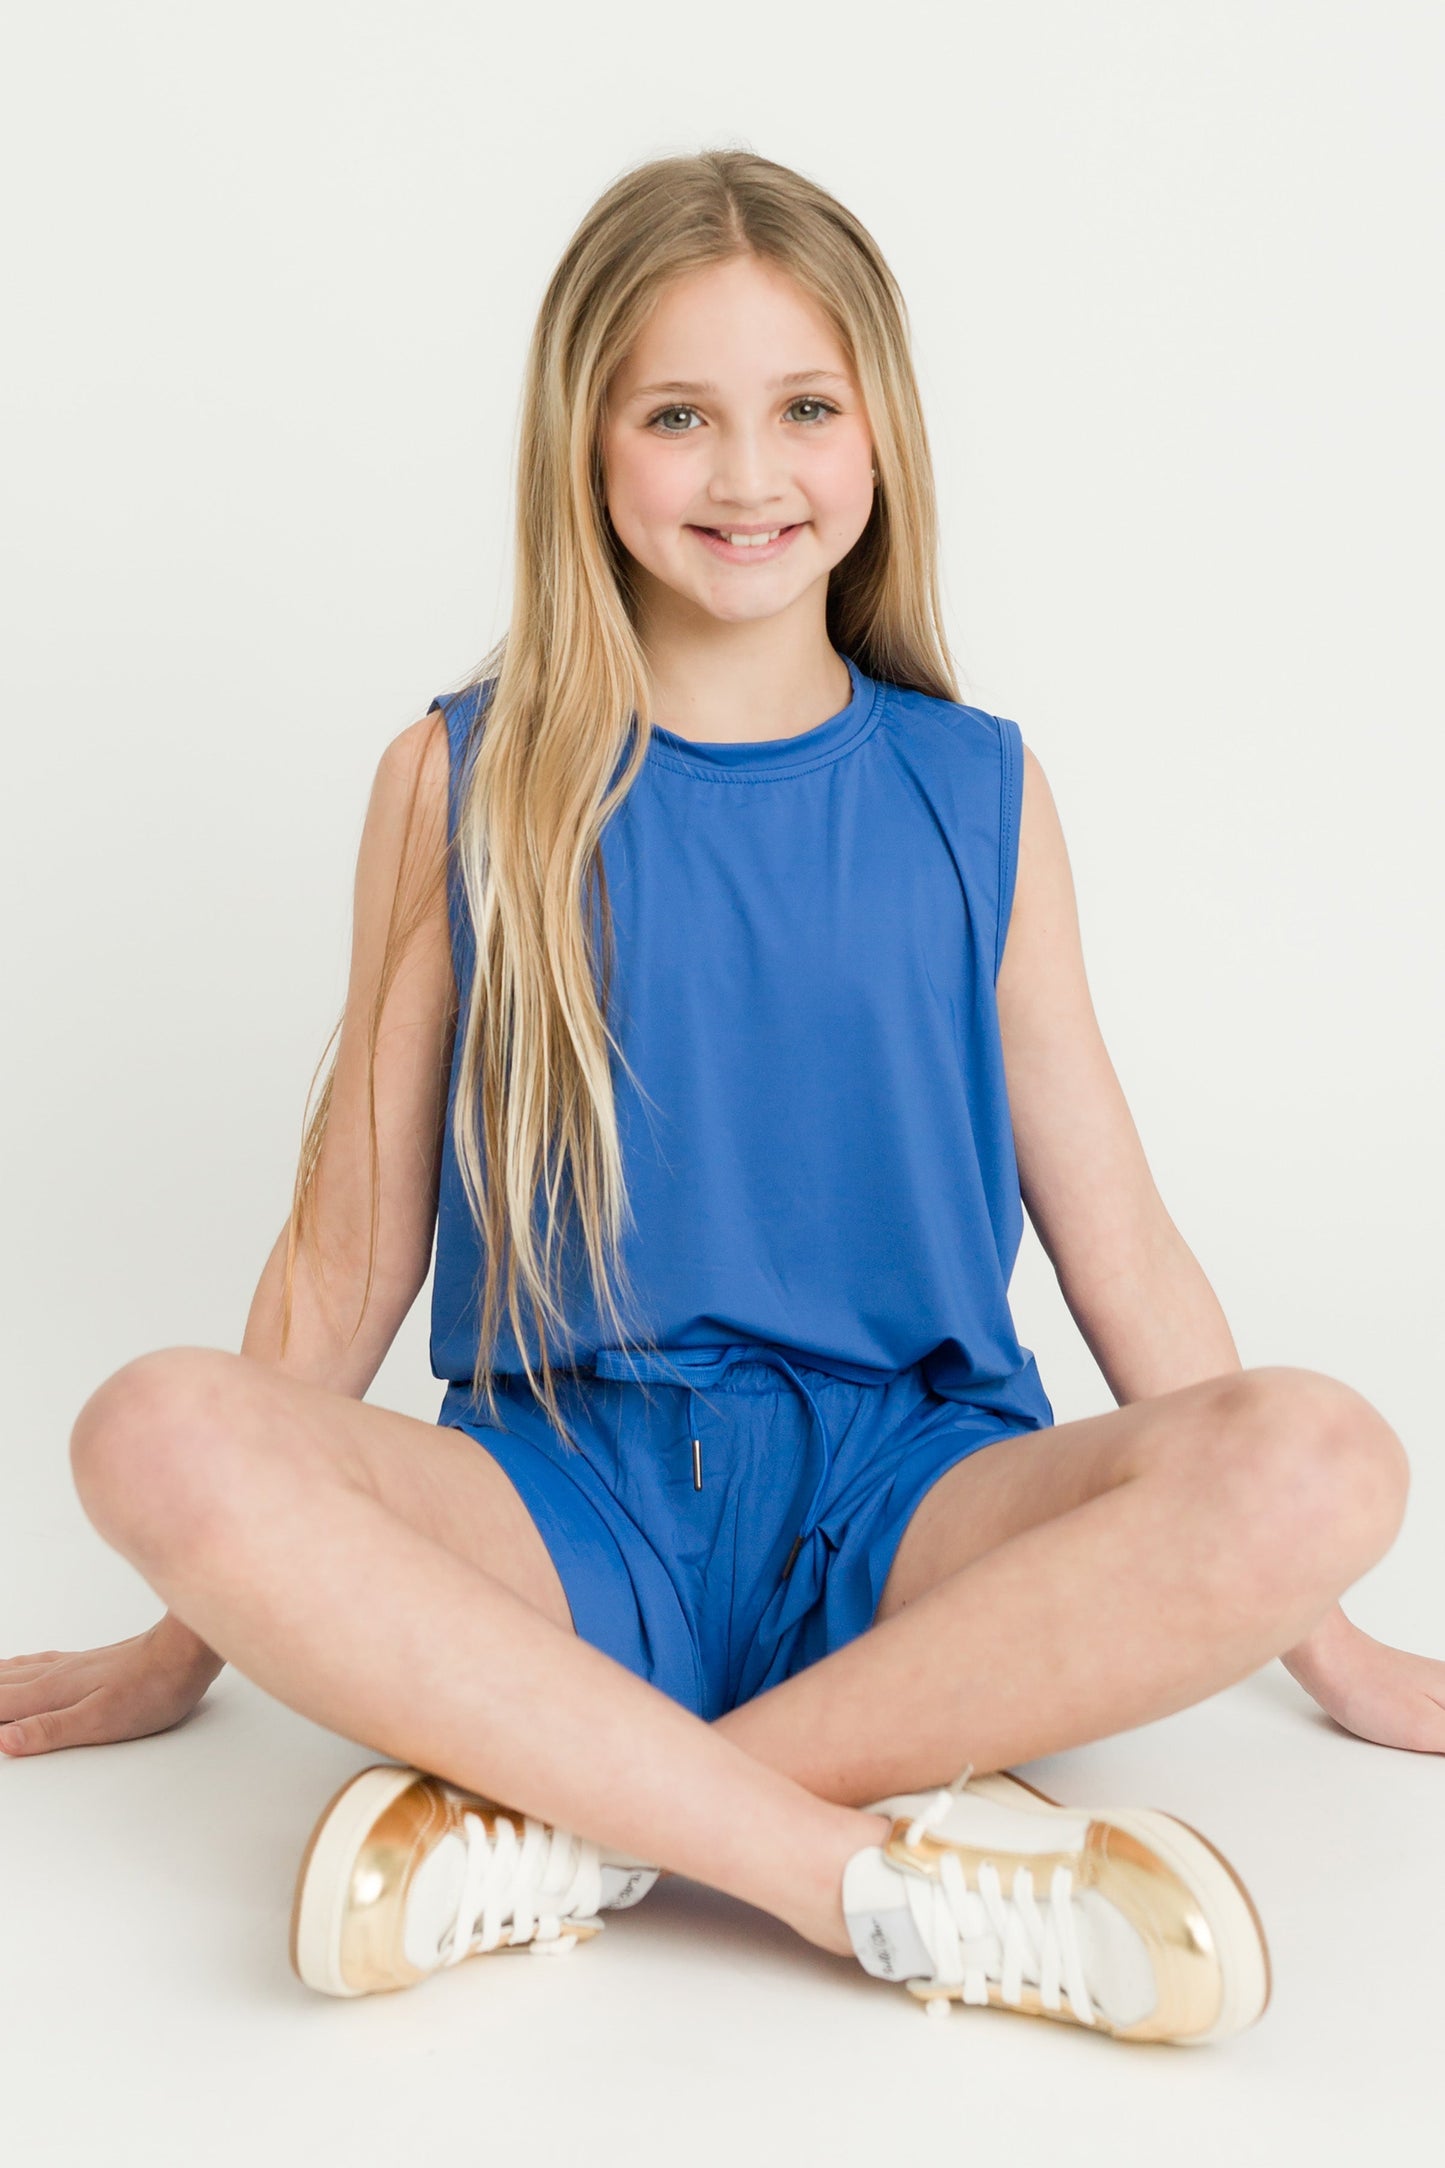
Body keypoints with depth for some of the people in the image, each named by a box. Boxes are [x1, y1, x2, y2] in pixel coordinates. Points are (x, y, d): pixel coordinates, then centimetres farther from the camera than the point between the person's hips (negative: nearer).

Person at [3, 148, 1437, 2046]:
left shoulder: (979, 795, 6)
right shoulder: (464, 783, 3)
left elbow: (1116, 1240, 9)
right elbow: (352, 1249, 8)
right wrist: (192, 1636, 12)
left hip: (906, 1491, 2)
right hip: (564, 1493, -1)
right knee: (157, 1435, -29)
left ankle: (568, 1814, -23)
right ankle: (905, 1869, -29)